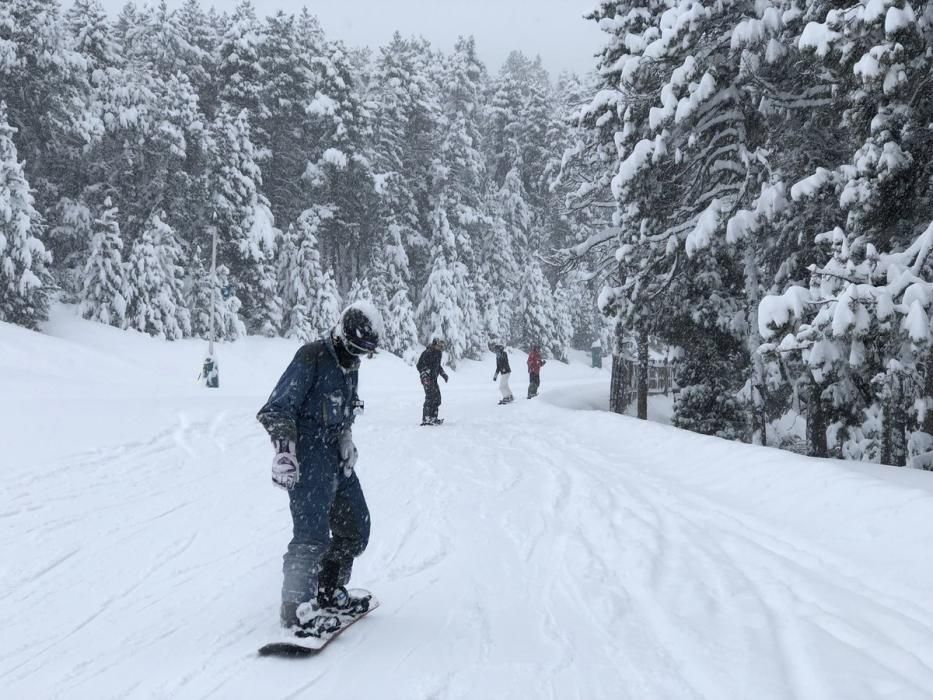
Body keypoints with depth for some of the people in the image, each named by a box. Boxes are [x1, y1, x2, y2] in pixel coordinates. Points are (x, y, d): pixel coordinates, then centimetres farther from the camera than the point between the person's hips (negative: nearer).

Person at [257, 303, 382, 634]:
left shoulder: (349, 363, 12)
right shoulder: (311, 358, -15)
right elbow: (278, 409, -18)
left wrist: (347, 441, 12)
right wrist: (284, 450, -28)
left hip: (336, 457, 9)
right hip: (307, 459, -9)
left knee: (356, 526, 15)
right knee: (313, 535, -16)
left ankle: (330, 594, 29)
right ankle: (296, 609, -5)